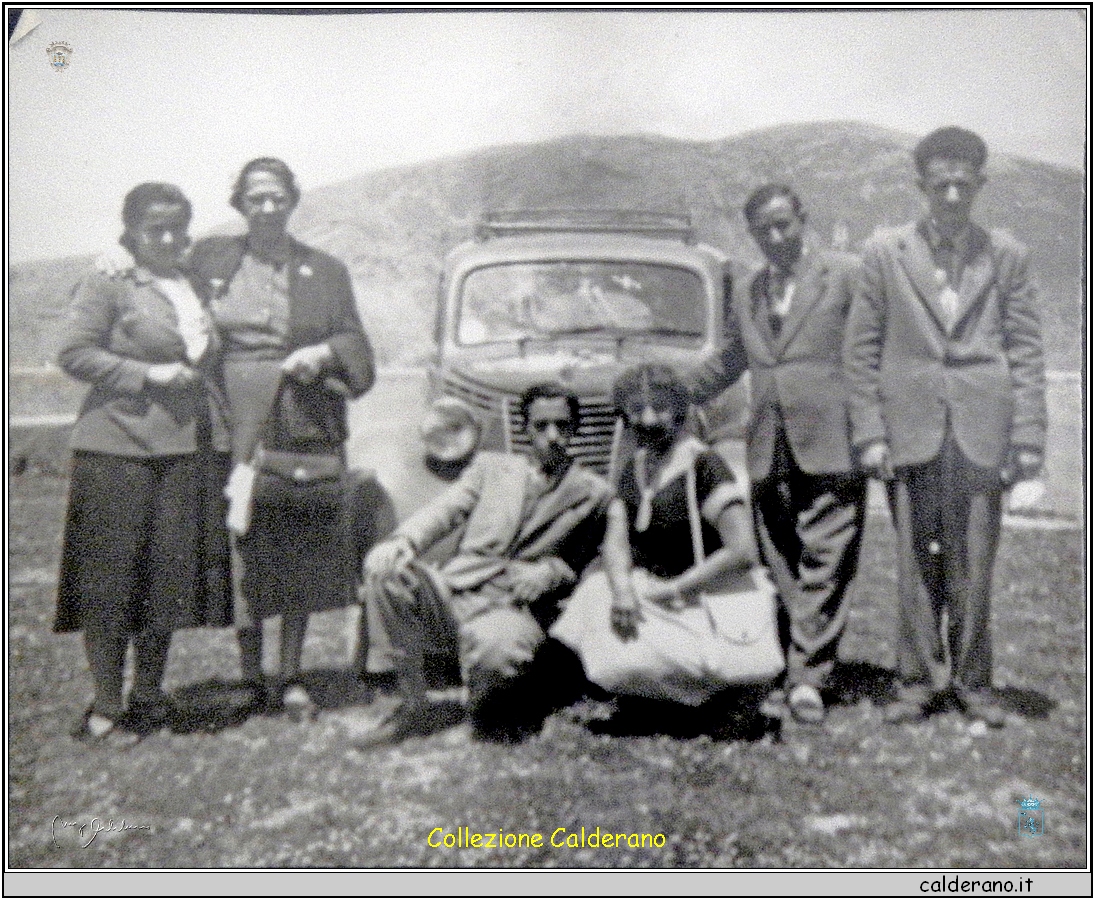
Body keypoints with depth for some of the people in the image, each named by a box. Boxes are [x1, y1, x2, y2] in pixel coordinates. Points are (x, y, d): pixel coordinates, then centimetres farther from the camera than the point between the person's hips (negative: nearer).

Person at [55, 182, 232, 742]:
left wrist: (223, 436, 14)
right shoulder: (105, 286, 0)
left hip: (192, 454, 6)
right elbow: (74, 353, -7)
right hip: (121, 450, -6)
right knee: (110, 584, -2)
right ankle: (107, 706, 8)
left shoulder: (198, 291, 19)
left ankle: (148, 696, 22)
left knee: (170, 579, 9)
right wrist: (147, 374, -15)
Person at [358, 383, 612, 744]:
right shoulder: (491, 466, 21)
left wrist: (547, 572, -11)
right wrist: (402, 542, -14)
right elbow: (442, 513, 8)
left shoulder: (595, 494, 13)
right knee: (385, 566, -26)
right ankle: (413, 706, -13)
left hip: (513, 608, -3)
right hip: (450, 594, 4)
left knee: (496, 652, -39)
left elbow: (582, 566, 11)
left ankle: (490, 710, 1)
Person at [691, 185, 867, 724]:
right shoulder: (745, 292, 20)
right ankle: (794, 678, 10)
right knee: (780, 570, 3)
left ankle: (807, 677, -4)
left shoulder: (845, 275, 5)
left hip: (830, 442, -4)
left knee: (825, 564, -8)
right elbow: (731, 361, 32)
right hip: (768, 449, 4)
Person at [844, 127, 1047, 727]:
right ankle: (917, 680, 16)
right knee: (915, 563, 5)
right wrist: (869, 433, -2)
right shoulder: (885, 253, 5)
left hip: (981, 432, 0)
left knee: (975, 566, 4)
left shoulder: (1005, 257, 8)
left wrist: (1027, 438, 0)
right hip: (911, 432, 0)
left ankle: (972, 681, 18)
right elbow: (861, 350, 5)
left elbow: (1026, 353, 7)